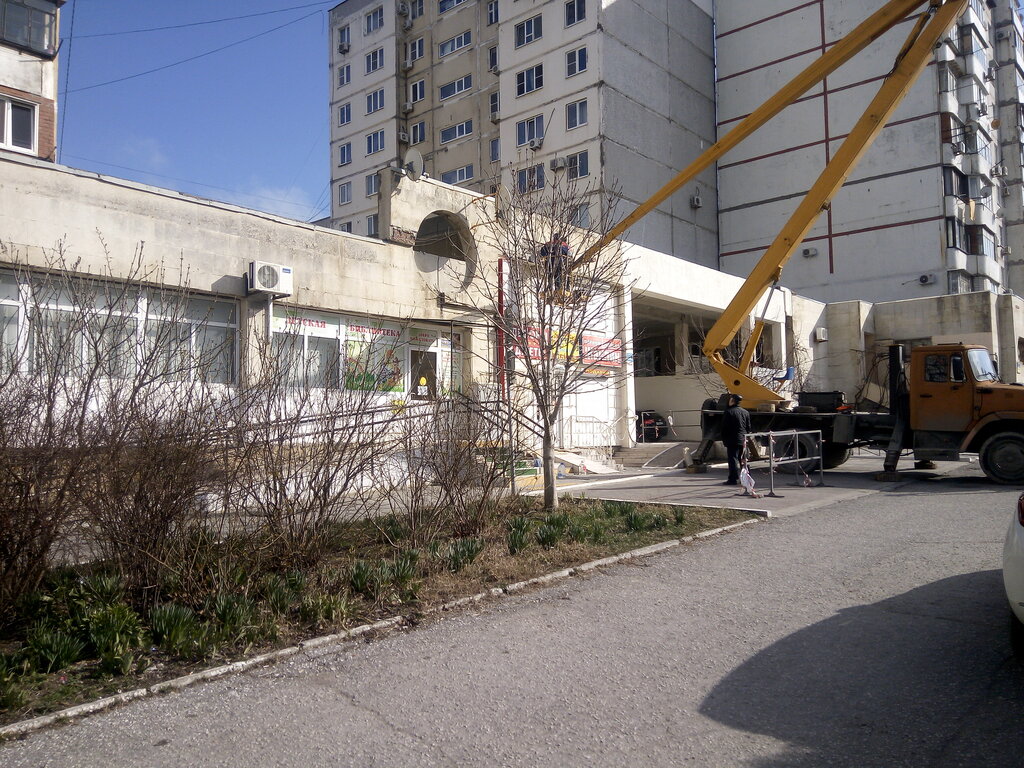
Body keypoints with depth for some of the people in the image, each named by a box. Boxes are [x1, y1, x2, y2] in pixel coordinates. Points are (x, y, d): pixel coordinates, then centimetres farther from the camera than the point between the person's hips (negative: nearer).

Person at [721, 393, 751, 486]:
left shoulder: (729, 412, -10)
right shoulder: (745, 412, 11)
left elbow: (724, 428, -9)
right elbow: (748, 427, 14)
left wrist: (725, 440, -2)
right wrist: (746, 438, 19)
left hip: (733, 441, -7)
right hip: (743, 440, 7)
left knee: (733, 459, -5)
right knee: (743, 460, 14)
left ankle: (733, 479, -8)